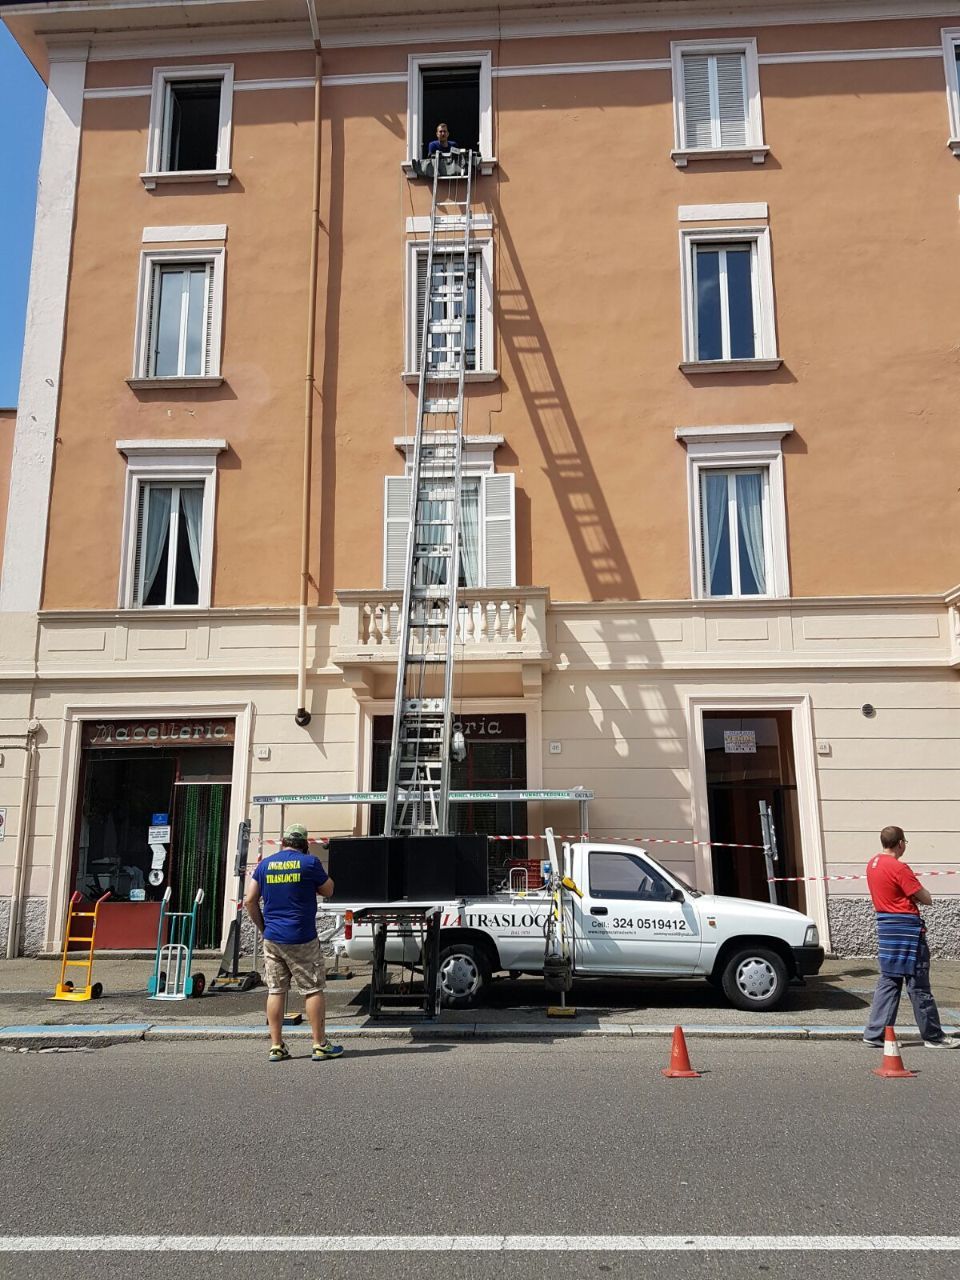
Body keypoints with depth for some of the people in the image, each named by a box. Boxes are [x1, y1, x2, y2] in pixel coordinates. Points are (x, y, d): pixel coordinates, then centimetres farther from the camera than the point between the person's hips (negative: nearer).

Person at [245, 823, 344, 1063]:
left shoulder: (265, 864, 5)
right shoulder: (309, 862, -6)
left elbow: (250, 900, 3)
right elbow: (327, 891, 7)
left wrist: (262, 926, 13)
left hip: (272, 938, 4)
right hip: (302, 939, -4)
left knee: (275, 991, 10)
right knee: (313, 990, 5)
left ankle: (276, 1046, 13)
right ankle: (320, 1045, 9)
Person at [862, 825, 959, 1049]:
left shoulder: (872, 864, 8)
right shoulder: (899, 868, -18)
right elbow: (926, 899, -15)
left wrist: (912, 895, 3)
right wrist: (921, 893, 5)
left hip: (885, 925, 8)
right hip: (906, 927, -8)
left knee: (888, 981, 12)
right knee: (918, 985, 3)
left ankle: (875, 1033, 11)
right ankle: (934, 1036, 15)